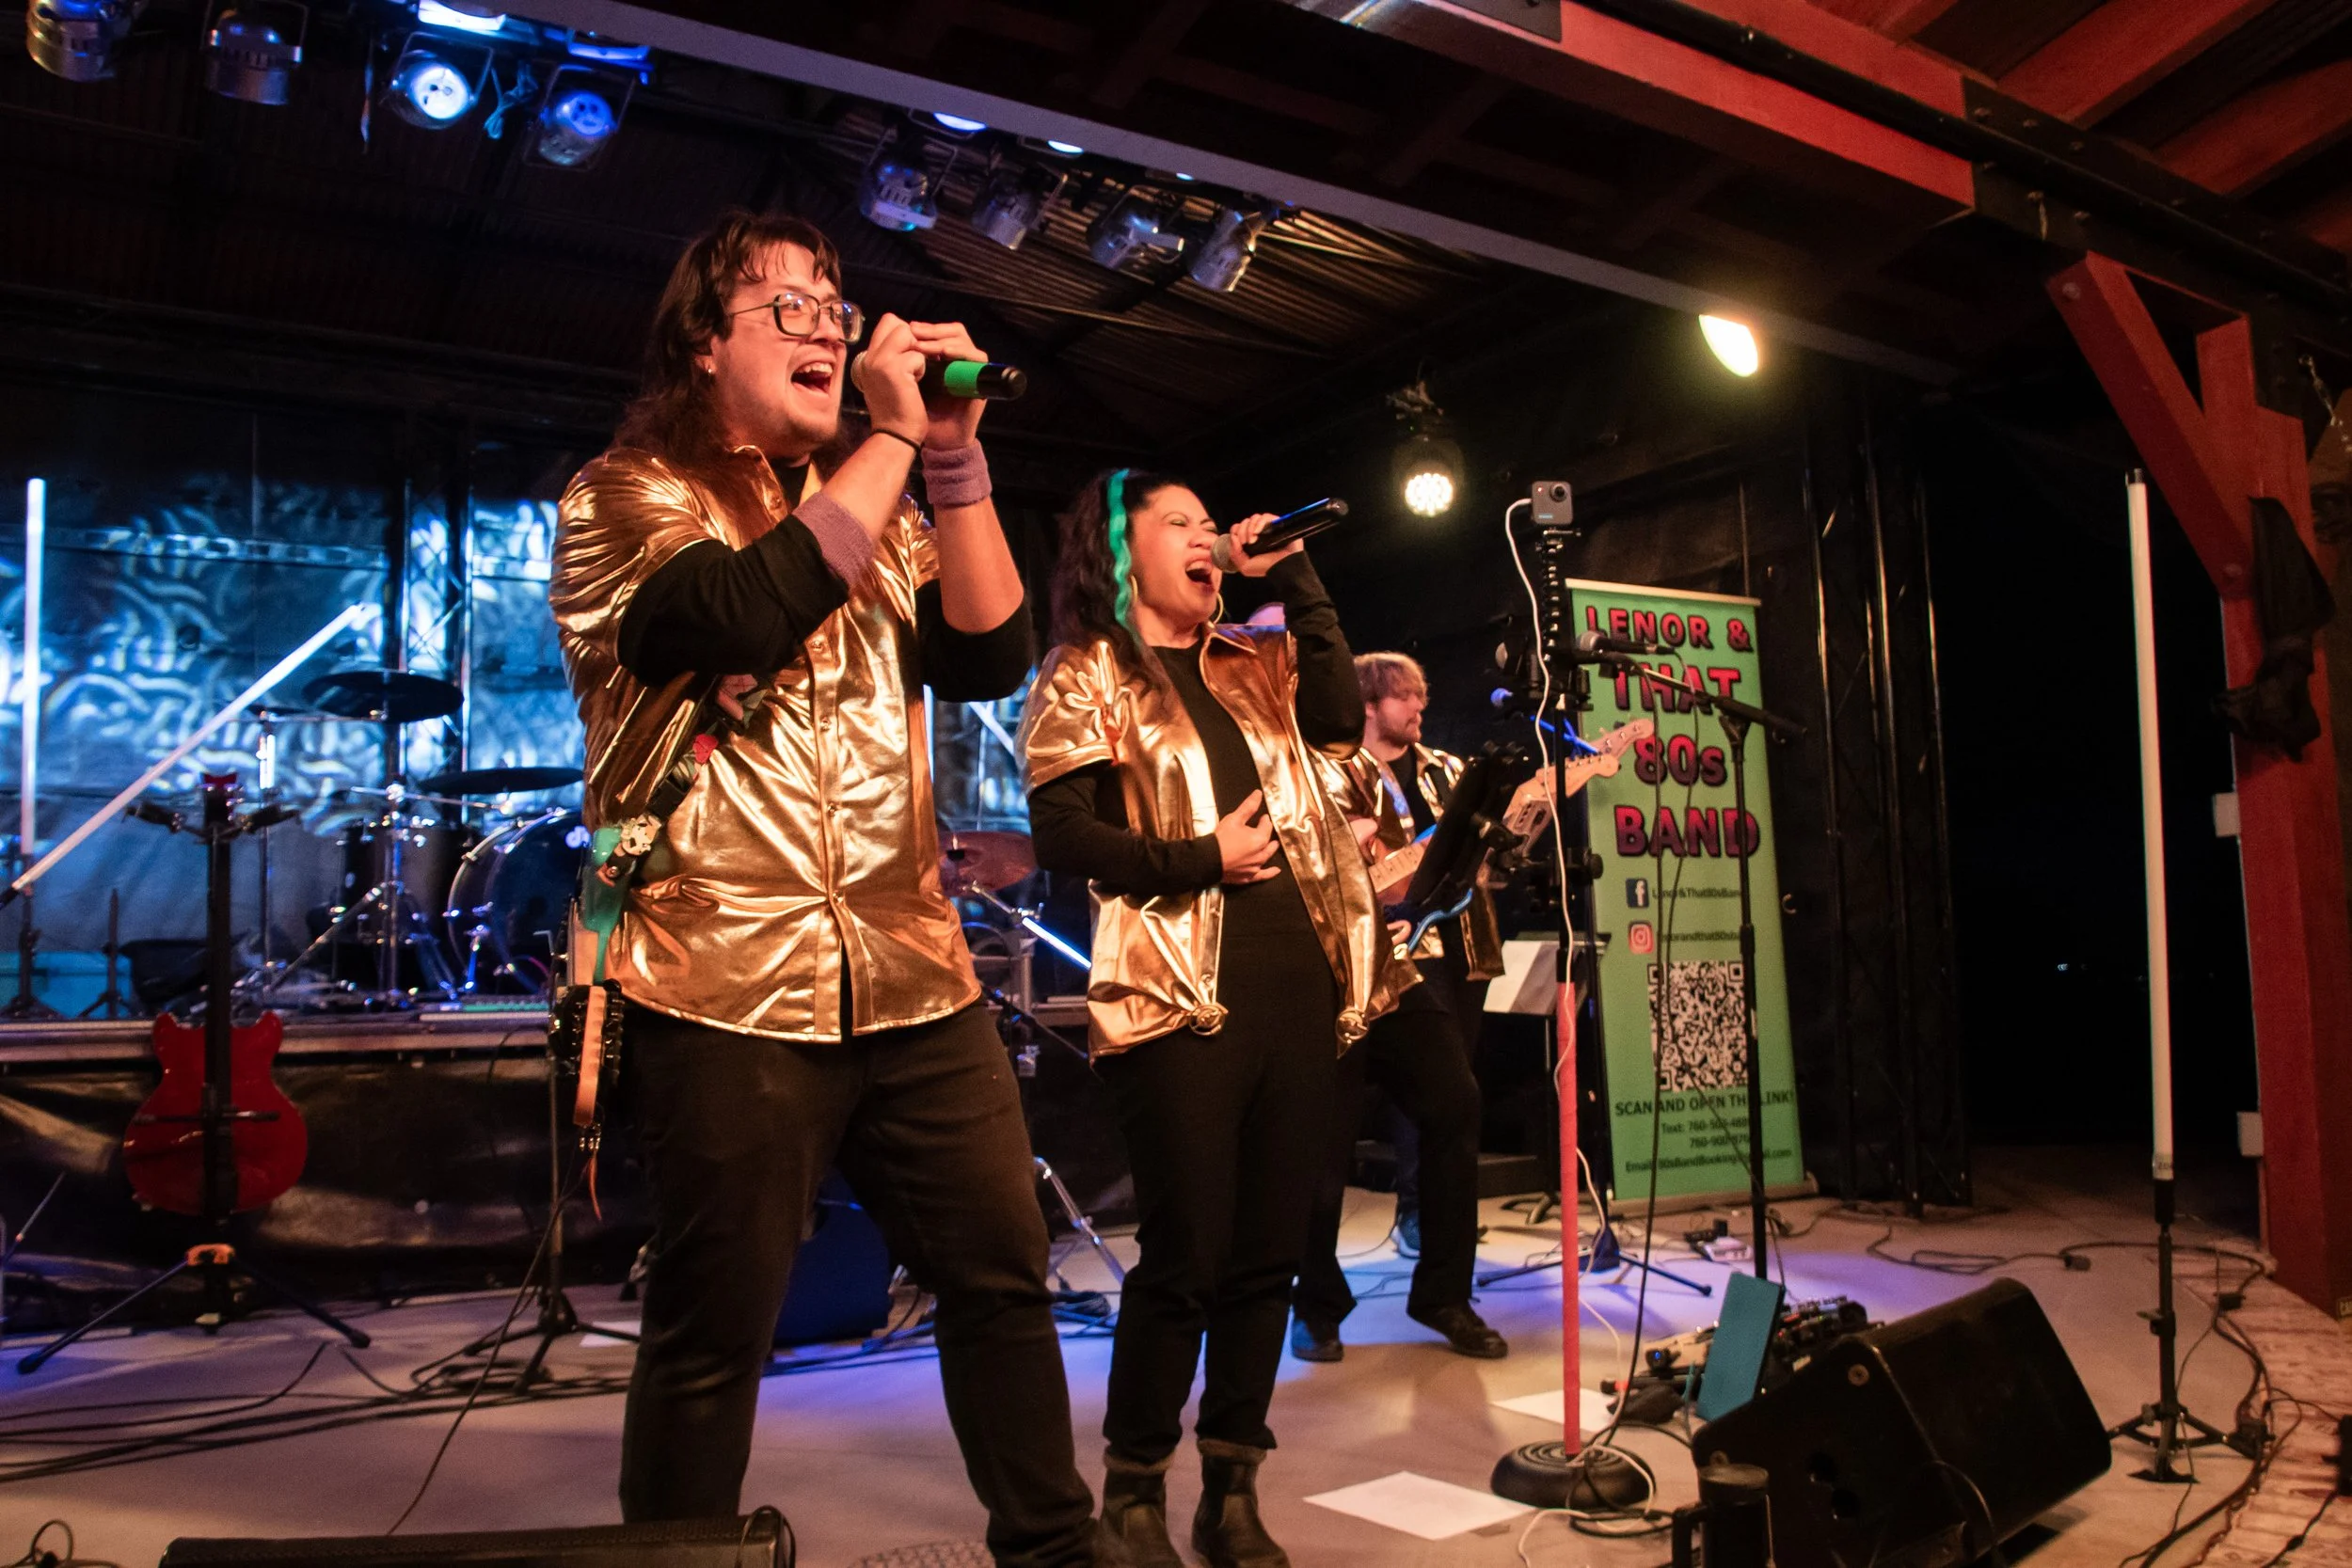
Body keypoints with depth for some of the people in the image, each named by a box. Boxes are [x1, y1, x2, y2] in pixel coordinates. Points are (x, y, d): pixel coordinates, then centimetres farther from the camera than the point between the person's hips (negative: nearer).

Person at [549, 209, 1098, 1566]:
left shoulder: (883, 511, 17)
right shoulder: (628, 498, 1)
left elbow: (991, 653, 3)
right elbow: (745, 614, -20)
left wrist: (954, 456, -5)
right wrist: (893, 439, -13)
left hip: (915, 980, 5)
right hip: (729, 989, -5)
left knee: (1005, 1273, 11)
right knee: (716, 1331, 4)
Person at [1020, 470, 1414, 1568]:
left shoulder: (1252, 665, 21)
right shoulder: (1085, 678, 3)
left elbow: (1342, 717, 5)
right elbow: (1063, 835, -7)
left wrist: (1295, 581, 5)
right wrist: (1201, 859, -12)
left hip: (1298, 988, 6)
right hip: (1182, 997, -6)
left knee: (1268, 1252, 9)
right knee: (1186, 1255, -3)